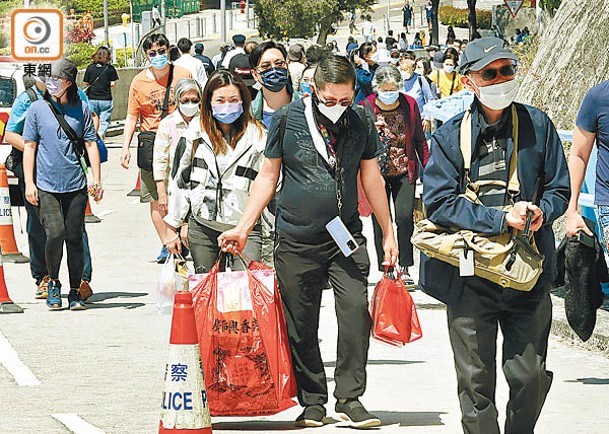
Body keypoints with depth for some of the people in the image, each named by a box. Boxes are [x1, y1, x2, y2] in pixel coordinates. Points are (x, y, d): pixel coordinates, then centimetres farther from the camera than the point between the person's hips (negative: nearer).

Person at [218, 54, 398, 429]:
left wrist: (388, 232, 17)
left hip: (347, 237, 1)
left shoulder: (361, 123, 4)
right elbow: (268, 176, 5)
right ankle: (313, 402, 15)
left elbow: (372, 177, 14)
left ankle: (350, 398, -5)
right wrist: (243, 228, 0)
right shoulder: (288, 120, -2)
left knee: (356, 311, -14)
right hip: (297, 240, -1)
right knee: (301, 327, 3)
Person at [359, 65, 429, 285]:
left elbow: (419, 139, 10)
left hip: (404, 172, 1)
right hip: (378, 173, -1)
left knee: (405, 217, -11)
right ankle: (385, 270, 12)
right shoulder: (366, 107, -6)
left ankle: (404, 268, 2)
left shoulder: (410, 104, 0)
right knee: (380, 221, 1)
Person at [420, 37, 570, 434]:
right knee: (476, 381, 4)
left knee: (531, 376, 2)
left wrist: (539, 213, -12)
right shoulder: (451, 136, 0)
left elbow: (559, 190, 11)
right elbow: (438, 204, -7)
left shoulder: (537, 125, 4)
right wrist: (501, 219, -16)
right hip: (469, 275, -1)